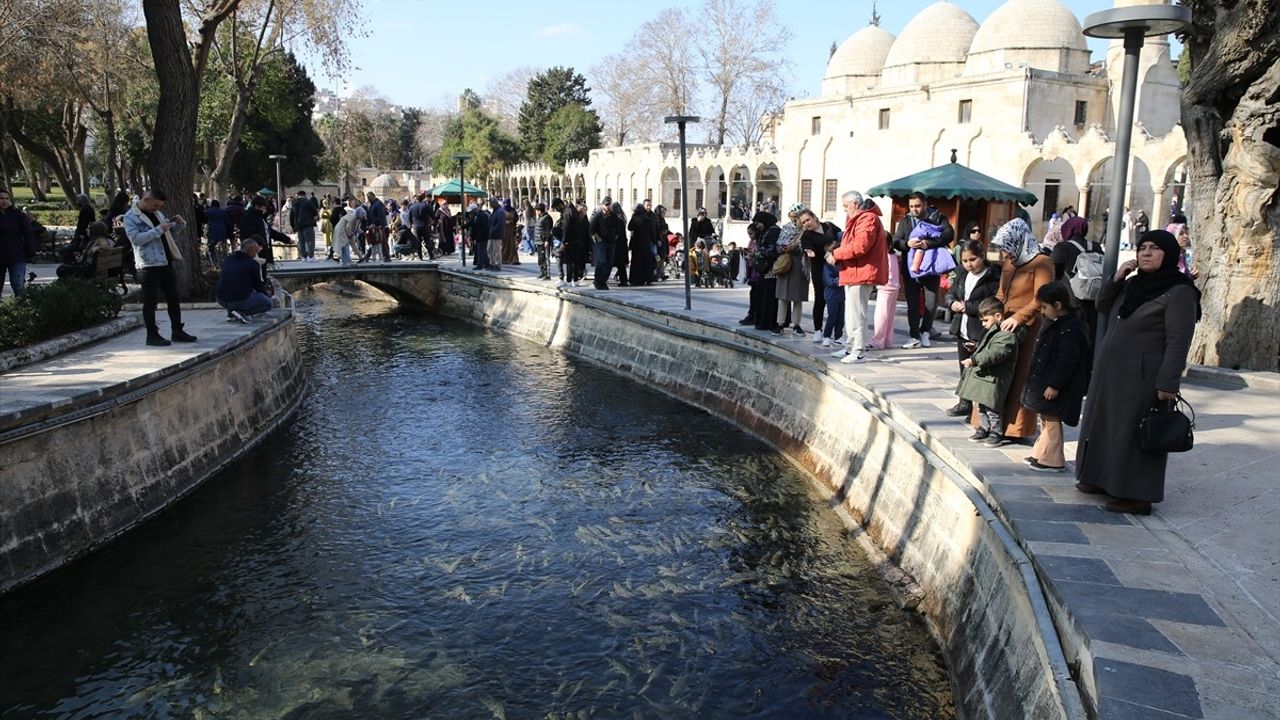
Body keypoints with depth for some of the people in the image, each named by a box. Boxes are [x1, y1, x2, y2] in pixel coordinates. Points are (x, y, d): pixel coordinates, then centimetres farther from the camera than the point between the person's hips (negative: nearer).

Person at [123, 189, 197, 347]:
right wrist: (159, 230, -25)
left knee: (173, 298, 11)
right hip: (149, 264, -8)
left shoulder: (156, 213, 15)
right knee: (150, 301, -1)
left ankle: (177, 331, 19)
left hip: (166, 261, 8)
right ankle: (152, 335, 5)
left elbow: (168, 227, 30)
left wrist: (176, 223, 7)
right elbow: (136, 238, -21)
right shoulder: (130, 217, -8)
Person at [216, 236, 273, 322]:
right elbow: (258, 284, 3)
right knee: (268, 303, 13)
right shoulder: (252, 263, -4)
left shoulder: (227, 259, 15)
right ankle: (242, 312, -7)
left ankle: (231, 313, 16)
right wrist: (265, 292, 28)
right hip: (241, 300, -6)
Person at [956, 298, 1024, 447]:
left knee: (992, 407, -1)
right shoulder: (992, 331, 14)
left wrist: (974, 360, -34)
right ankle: (984, 429, 31)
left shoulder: (1007, 335, -19)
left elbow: (995, 354, -29)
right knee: (981, 405, 18)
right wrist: (975, 347, 16)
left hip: (994, 379, -10)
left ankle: (996, 433, 12)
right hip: (982, 375, 10)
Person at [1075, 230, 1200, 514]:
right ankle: (1104, 478, 29)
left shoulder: (1179, 292, -13)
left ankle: (1137, 495, 8)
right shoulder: (1134, 283, 10)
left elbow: (1178, 342, -17)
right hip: (1111, 371, 8)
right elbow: (1102, 307, 19)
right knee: (1105, 424, 15)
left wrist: (1168, 384, -22)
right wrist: (1116, 279, 2)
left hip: (1142, 376, -8)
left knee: (1134, 432, -2)